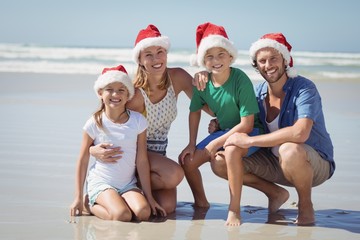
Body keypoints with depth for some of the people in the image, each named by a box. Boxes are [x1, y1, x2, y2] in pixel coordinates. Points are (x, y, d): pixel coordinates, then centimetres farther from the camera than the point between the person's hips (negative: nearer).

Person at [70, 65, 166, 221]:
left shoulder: (138, 121, -3)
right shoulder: (95, 123, -7)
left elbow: (142, 161, -1)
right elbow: (83, 161, 0)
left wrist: (149, 197, -1)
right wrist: (78, 198, 1)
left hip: (128, 184, 3)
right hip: (101, 183, -3)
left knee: (143, 213, -24)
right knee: (122, 216, -28)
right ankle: (92, 205, 2)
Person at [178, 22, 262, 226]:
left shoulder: (241, 80, -25)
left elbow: (247, 124, -25)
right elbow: (195, 111, 9)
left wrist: (215, 143, -23)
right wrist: (192, 144, 4)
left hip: (249, 133, -6)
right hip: (224, 131, 7)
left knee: (231, 150, -38)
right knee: (187, 160, -4)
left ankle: (235, 209, -25)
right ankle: (201, 202, 23)